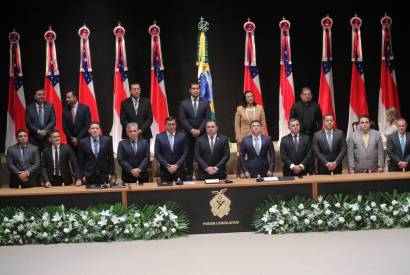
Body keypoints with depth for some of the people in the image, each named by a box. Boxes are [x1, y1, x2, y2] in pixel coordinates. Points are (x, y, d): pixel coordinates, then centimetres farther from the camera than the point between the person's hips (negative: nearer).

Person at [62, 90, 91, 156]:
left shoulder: (85, 108, -3)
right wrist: (71, 138, -5)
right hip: (71, 141, 2)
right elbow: (64, 126, 6)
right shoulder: (65, 109, 6)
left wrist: (78, 138, -10)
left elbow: (87, 125, -7)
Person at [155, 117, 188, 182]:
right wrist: (167, 166, -9)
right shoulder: (159, 137, 1)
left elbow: (185, 153, 0)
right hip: (165, 170, 0)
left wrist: (176, 165, -10)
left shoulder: (182, 136, 2)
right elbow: (157, 154, -1)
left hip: (179, 170, 0)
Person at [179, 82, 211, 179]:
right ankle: (188, 176, 6)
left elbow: (207, 118, -1)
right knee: (189, 155, 1)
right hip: (189, 134, 0)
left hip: (202, 133, 0)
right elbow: (182, 119, -1)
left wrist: (199, 130, -11)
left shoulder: (205, 102, 7)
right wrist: (191, 130, -12)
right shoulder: (184, 103, 5)